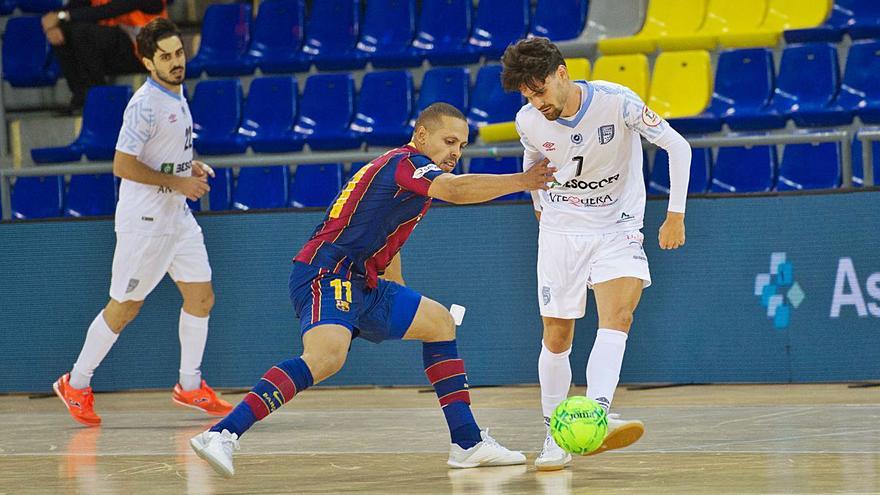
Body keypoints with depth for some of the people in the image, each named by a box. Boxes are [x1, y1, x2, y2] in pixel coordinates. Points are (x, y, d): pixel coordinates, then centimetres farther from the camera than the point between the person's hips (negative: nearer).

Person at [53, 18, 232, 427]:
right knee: (125, 307, -1)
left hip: (177, 216, 9)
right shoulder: (146, 105, -20)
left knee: (201, 297, 8)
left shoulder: (177, 96, 9)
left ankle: (190, 386, 20)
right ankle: (76, 385, 13)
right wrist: (178, 182, -21)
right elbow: (122, 166, -24)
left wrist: (191, 167, 6)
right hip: (144, 220, -9)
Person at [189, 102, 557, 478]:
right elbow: (455, 190, -29)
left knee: (439, 322, 19)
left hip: (360, 283, 11)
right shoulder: (407, 162, -8)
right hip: (325, 274, -11)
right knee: (327, 355, -35)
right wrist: (520, 181, -27)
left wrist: (401, 305, 33)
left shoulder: (408, 171, 23)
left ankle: (468, 444, 19)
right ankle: (222, 435, -40)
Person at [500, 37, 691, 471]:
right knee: (556, 339, 0)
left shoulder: (617, 102, -20)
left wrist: (675, 215, -15)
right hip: (560, 232, 3)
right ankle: (555, 435, 14)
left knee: (617, 317, -26)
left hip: (617, 228, -3)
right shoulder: (529, 122, -9)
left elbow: (677, 146, -13)